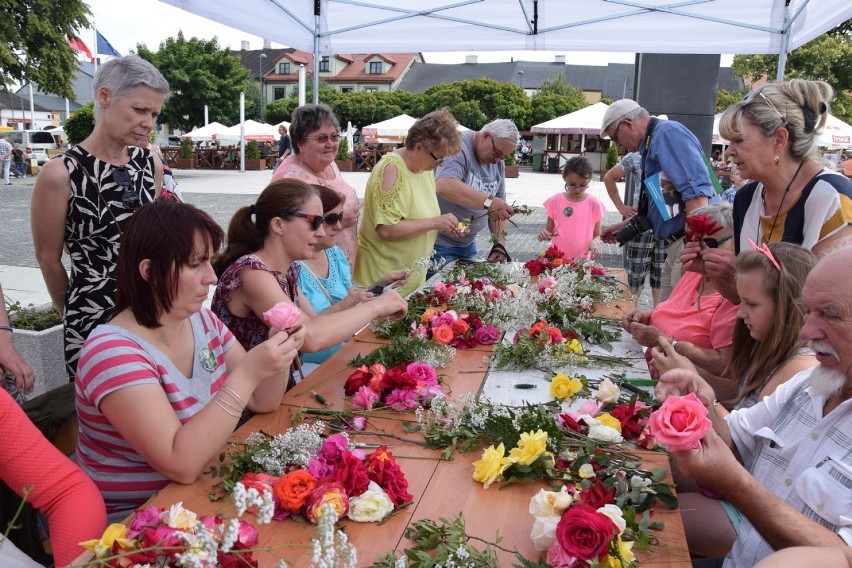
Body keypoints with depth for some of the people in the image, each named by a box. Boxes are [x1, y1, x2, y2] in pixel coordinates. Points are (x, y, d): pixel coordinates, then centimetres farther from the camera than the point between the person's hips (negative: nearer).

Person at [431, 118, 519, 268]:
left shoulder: (498, 164, 8)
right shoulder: (458, 147, -17)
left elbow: (498, 209, 10)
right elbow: (444, 186, -34)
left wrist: (500, 243, -3)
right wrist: (488, 201, -37)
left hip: (468, 245, 8)